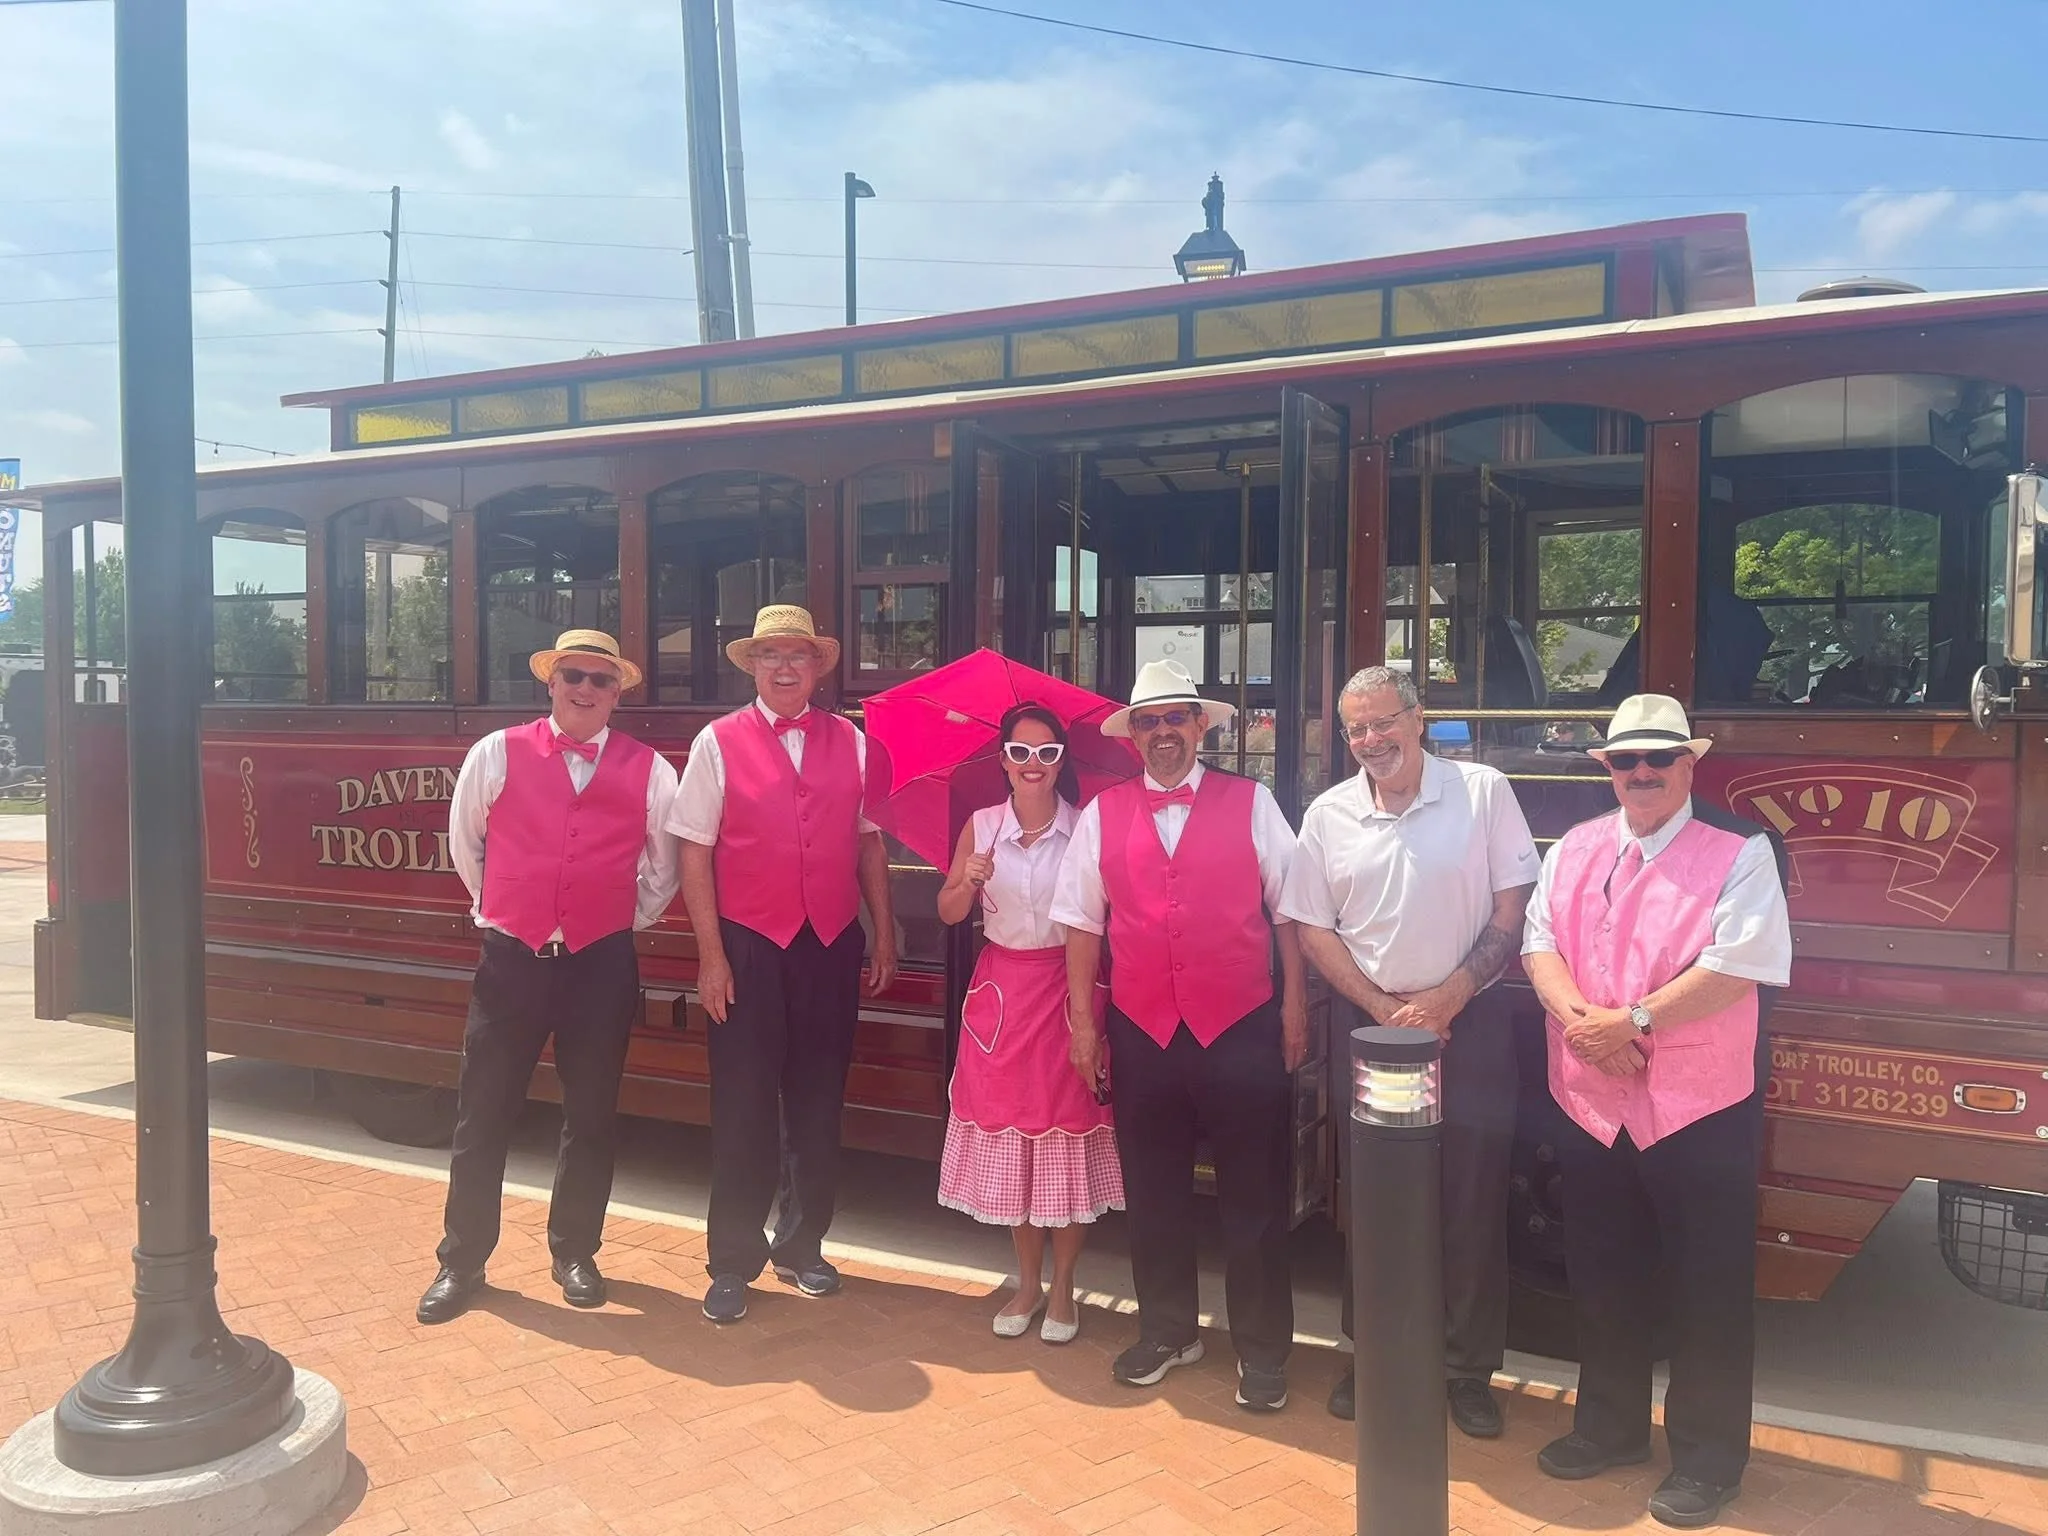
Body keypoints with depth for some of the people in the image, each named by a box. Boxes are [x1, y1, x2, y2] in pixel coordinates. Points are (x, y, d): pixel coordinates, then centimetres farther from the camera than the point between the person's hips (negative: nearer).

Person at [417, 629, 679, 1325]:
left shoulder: (649, 770, 3)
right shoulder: (496, 754, 2)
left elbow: (665, 863, 15)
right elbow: (463, 843, 15)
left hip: (603, 963, 0)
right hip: (512, 958, 0)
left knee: (591, 1116, 9)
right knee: (483, 1115, 5)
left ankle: (575, 1253, 26)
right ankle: (461, 1261, 19)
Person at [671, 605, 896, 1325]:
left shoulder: (851, 741, 5)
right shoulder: (718, 742, -3)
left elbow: (869, 841, 9)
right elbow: (694, 853, -4)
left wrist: (884, 936, 9)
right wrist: (711, 953, -8)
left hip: (832, 945, 3)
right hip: (748, 945, -3)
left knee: (820, 1103, 12)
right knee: (743, 1108, 4)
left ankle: (803, 1246, 30)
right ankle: (733, 1261, 20)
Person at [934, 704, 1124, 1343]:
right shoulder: (981, 826, 0)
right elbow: (949, 913, 1)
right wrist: (967, 882, -18)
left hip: (1068, 988, -2)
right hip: (1002, 990, 2)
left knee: (1068, 1133, 4)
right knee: (1009, 1130, 10)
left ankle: (1062, 1288, 22)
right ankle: (1027, 1283, 27)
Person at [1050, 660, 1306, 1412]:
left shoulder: (1252, 803, 0)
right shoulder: (1102, 813, 4)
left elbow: (1289, 911, 1)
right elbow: (1083, 923, 5)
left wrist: (1294, 1007, -1)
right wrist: (1083, 1022, 3)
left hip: (1242, 1030, -2)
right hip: (1143, 1032, 2)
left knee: (1253, 1194, 7)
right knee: (1153, 1190, 15)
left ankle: (1262, 1349, 23)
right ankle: (1166, 1331, 34)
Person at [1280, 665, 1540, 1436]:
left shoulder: (1484, 791, -5)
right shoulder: (1329, 814, 1)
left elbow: (1515, 906, -5)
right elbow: (1312, 928, 3)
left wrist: (1449, 996, -13)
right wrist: (1386, 1010, -7)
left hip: (1468, 1021, -2)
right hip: (1368, 1022, 2)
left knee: (1473, 1201, 5)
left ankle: (1470, 1371, 21)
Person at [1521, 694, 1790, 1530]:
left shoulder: (1739, 852, -7)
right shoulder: (1574, 850, 8)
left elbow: (1736, 963, -18)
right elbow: (1539, 941, 2)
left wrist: (1632, 1020, -21)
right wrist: (1577, 1015, -17)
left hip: (1702, 1106, -4)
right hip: (1589, 1103, 5)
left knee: (1708, 1290, 7)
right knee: (1601, 1278, 17)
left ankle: (1707, 1457, 24)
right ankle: (1609, 1425, 36)